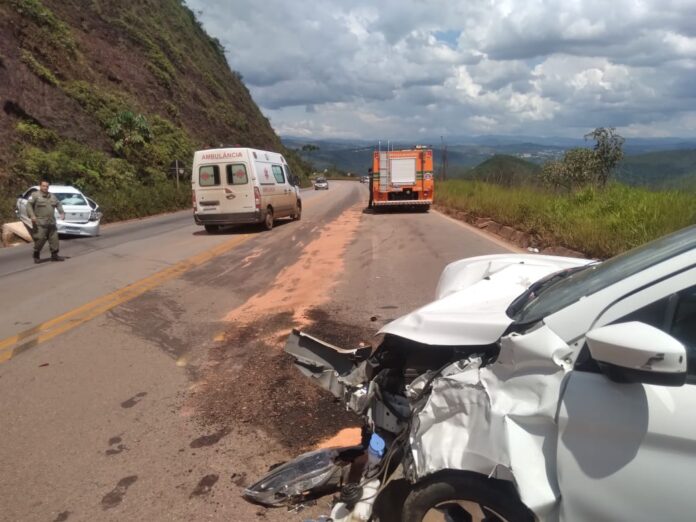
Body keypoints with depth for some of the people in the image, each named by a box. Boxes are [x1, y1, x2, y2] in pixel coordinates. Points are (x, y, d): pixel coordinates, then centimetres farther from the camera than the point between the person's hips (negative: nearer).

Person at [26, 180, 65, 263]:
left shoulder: (52, 196, 16)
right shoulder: (35, 195, -3)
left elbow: (58, 204, 25)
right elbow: (29, 205, -11)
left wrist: (62, 213, 12)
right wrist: (32, 215, -22)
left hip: (51, 222, 6)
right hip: (40, 223, -6)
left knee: (54, 239, 6)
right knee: (40, 239, -7)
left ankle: (54, 255, 14)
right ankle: (36, 256, 8)